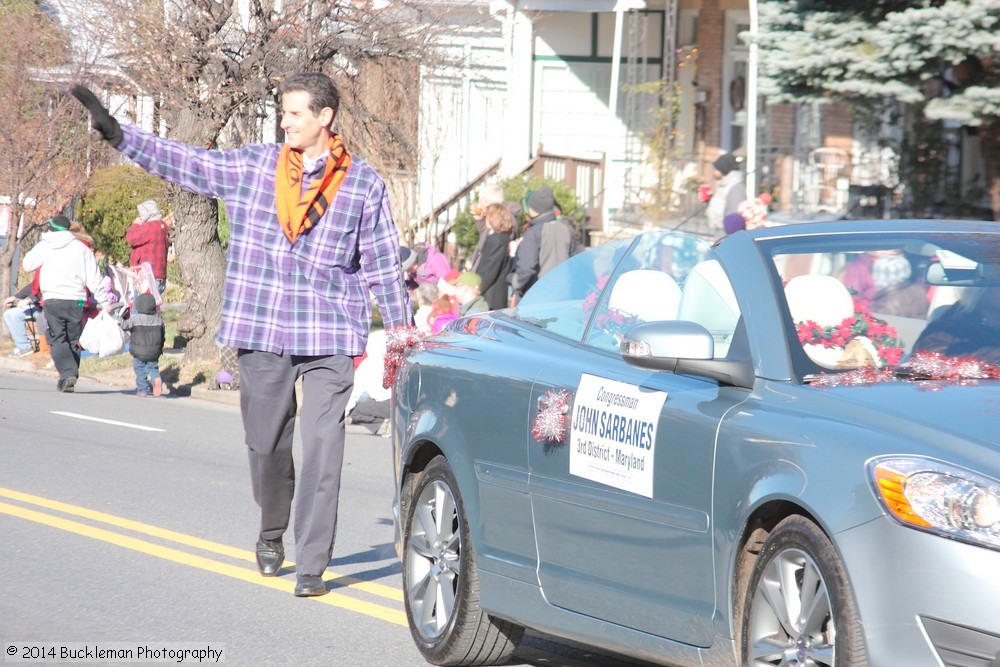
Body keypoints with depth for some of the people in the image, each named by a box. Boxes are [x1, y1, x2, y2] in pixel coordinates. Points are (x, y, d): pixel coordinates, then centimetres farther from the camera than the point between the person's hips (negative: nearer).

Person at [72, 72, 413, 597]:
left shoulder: (363, 184, 4)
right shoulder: (250, 168, 7)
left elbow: (384, 267, 8)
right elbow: (181, 161, 8)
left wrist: (401, 337, 8)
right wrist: (115, 133, 1)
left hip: (329, 337, -2)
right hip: (261, 333, 2)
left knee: (321, 449, -11)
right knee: (266, 445, 9)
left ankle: (311, 566, -8)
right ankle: (272, 535, 35)